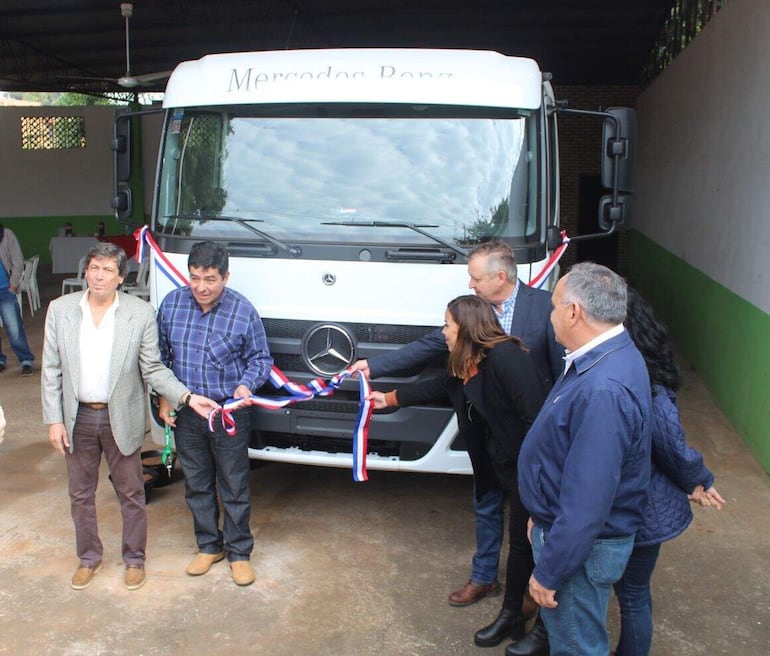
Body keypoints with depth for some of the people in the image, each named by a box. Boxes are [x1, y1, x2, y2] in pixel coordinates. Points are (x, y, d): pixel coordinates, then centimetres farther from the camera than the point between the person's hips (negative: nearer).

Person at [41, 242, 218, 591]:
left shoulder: (141, 314, -10)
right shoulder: (60, 309, -4)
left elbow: (153, 369, -5)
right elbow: (51, 370, 0)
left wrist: (188, 397, -17)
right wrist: (54, 419, -3)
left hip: (121, 419, -2)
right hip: (77, 418, 2)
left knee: (131, 495, 11)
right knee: (81, 495, 17)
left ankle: (134, 559, 31)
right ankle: (89, 558, 37)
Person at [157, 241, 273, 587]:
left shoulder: (244, 311, -11)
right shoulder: (172, 304, -3)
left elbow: (261, 359, -3)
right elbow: (161, 355, 9)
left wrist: (247, 384, -22)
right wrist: (164, 397, 4)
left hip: (229, 414, -3)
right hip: (185, 414, 3)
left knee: (234, 489, 8)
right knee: (197, 486, 16)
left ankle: (239, 552, 25)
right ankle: (209, 546, 34)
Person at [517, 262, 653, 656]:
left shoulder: (603, 391, -34)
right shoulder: (605, 357, 1)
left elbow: (587, 501, -31)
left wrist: (548, 572, -20)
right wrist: (543, 514, 19)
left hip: (583, 545, -9)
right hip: (560, 522, 9)